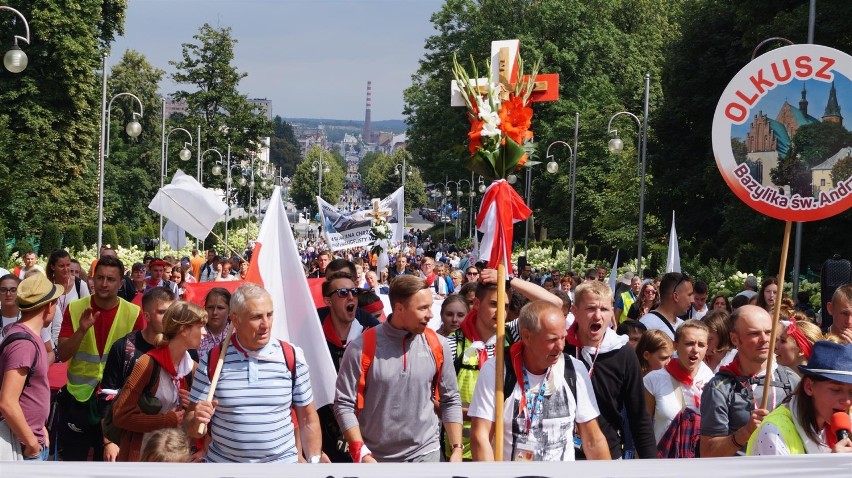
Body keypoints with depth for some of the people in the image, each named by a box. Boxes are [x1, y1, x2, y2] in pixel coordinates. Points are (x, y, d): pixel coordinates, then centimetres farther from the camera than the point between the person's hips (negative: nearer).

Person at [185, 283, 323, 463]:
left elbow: (308, 419, 3)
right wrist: (197, 421, -23)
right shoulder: (212, 361, -6)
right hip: (221, 462, 0)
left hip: (282, 462, 0)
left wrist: (314, 462, -3)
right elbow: (190, 426, -2)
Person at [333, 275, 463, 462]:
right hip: (375, 456, -2)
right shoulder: (361, 348, -11)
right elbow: (344, 405, -10)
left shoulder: (437, 345, -2)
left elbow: (451, 400, 5)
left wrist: (457, 448, -2)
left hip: (425, 453, 2)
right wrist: (362, 454, -17)